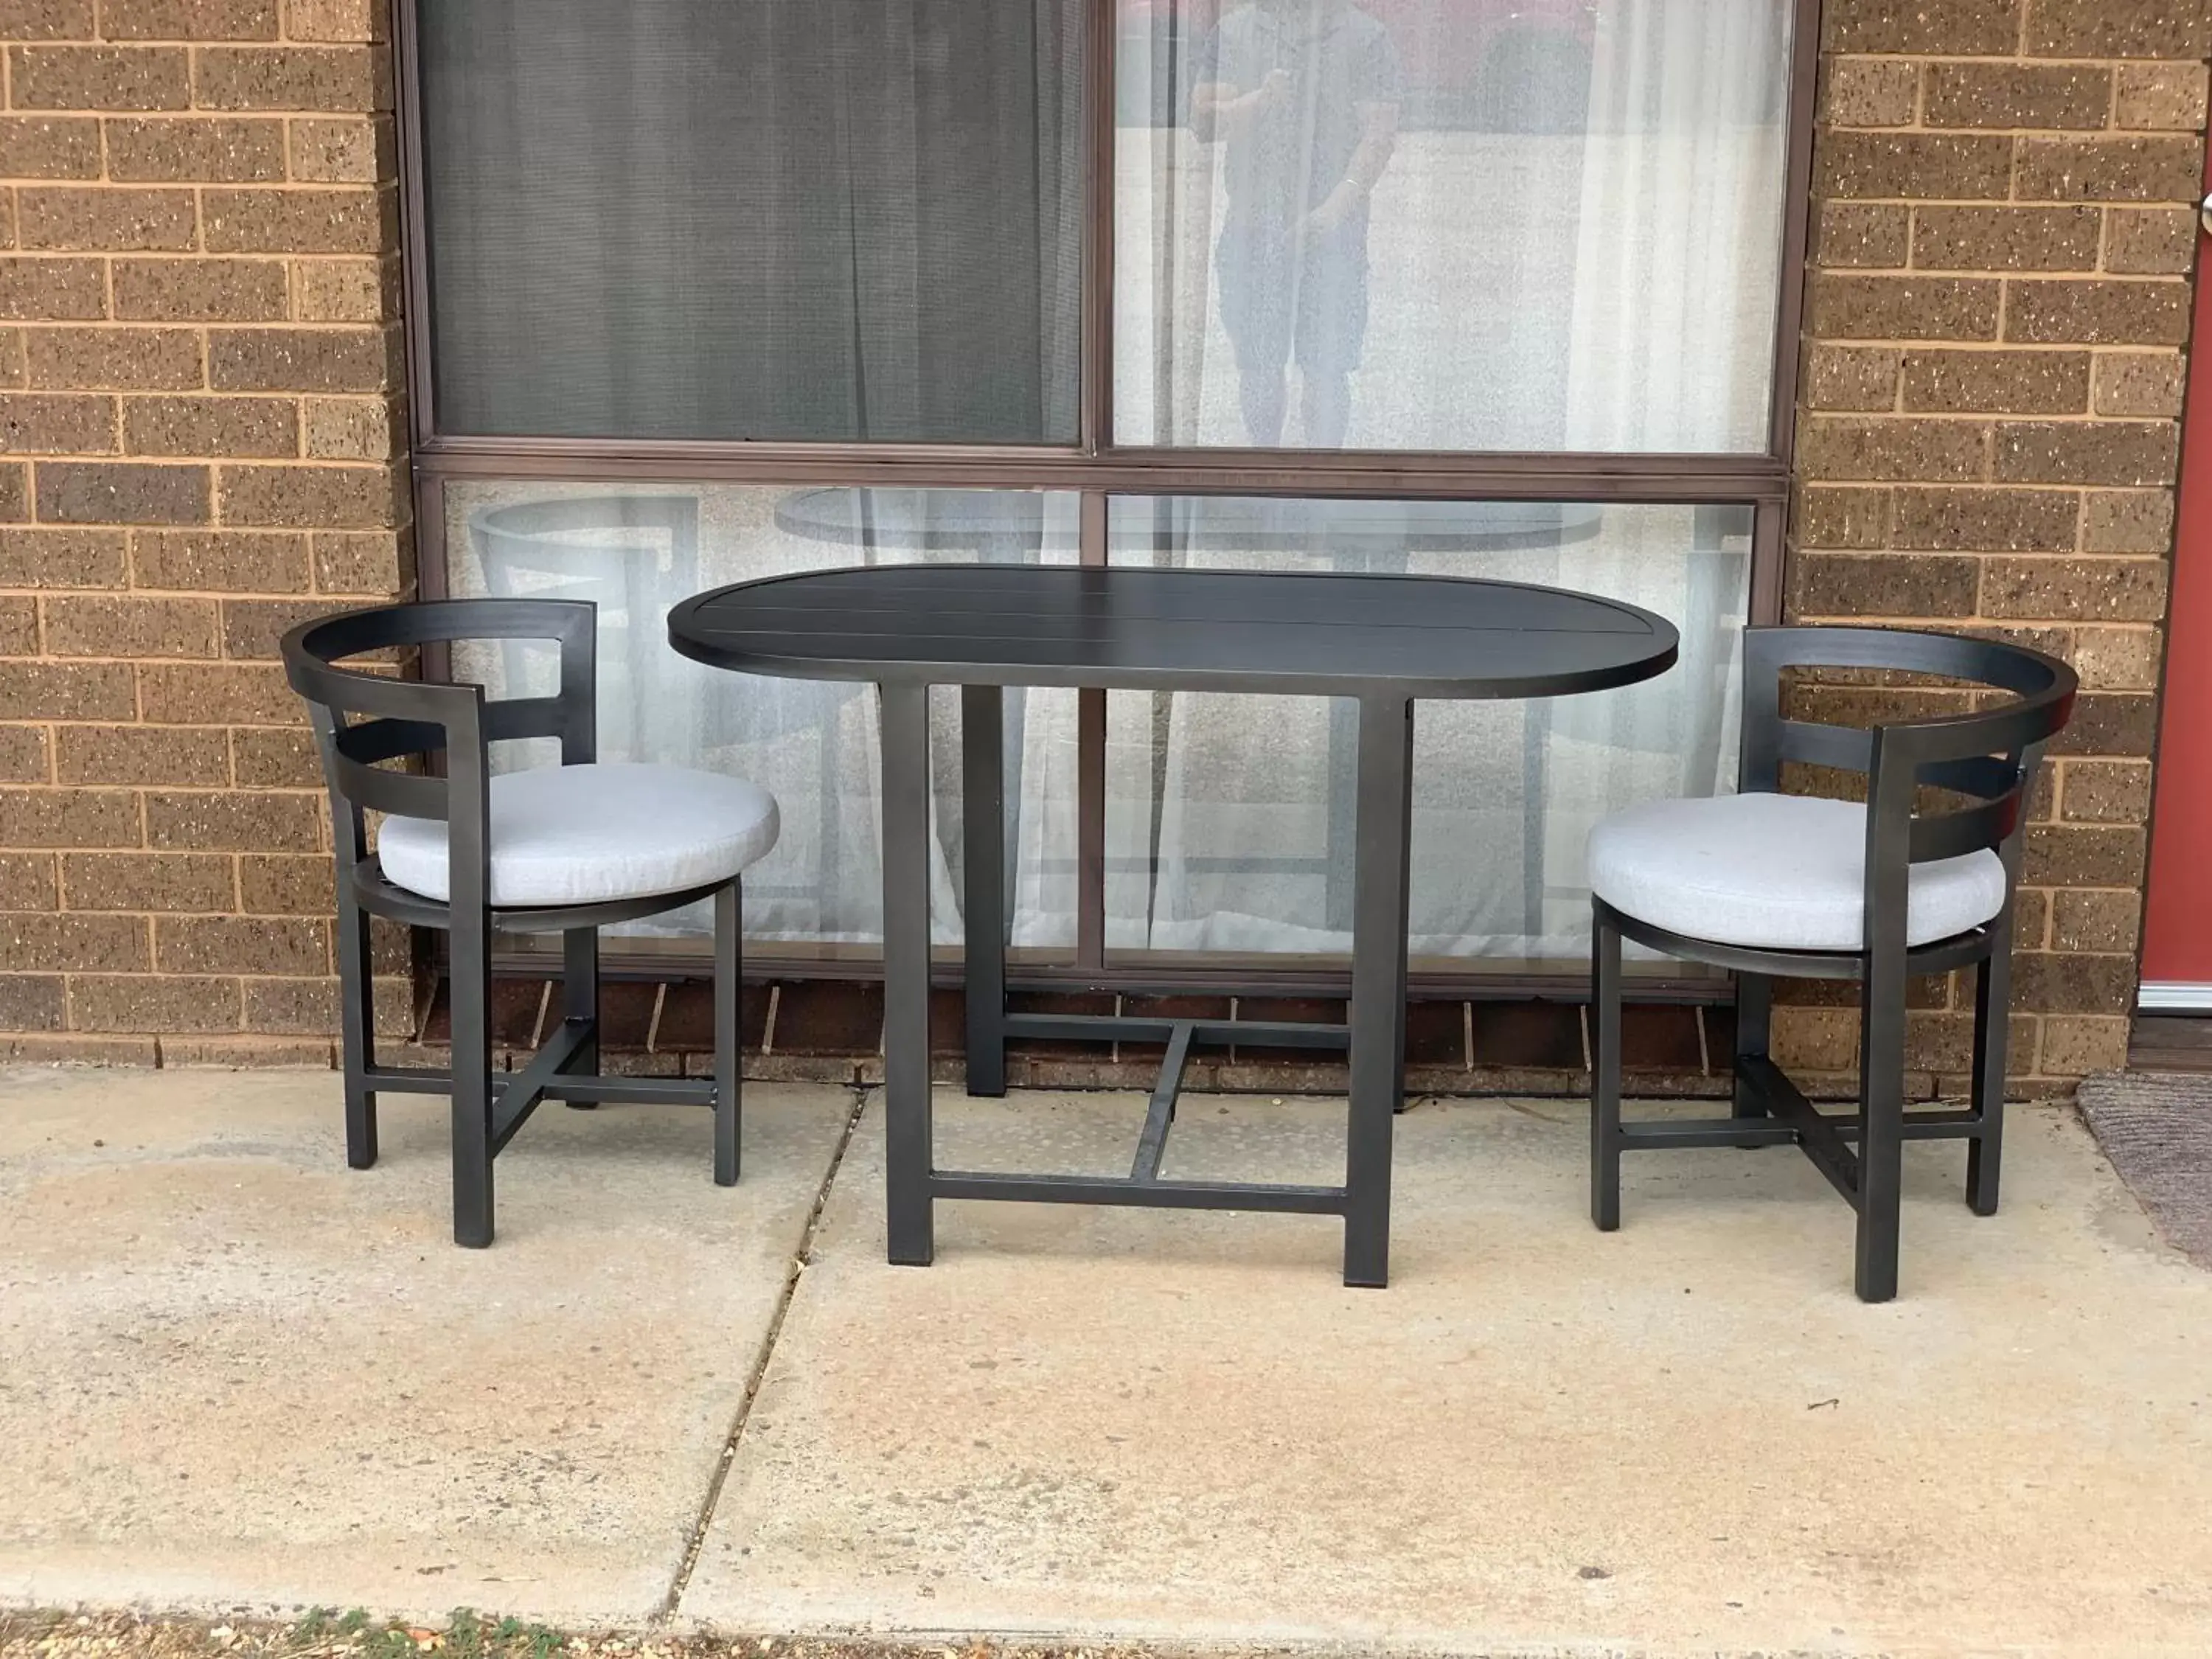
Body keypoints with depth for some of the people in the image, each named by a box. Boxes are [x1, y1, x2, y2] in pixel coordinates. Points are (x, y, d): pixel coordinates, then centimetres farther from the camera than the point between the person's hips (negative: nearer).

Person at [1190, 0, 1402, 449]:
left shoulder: (1364, 36, 1)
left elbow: (1381, 131, -5)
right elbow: (1203, 122, 3)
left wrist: (1339, 202, -19)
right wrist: (1258, 101, -17)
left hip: (1332, 230, -2)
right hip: (1253, 225, 2)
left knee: (1326, 371, -2)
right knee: (1259, 368, 8)